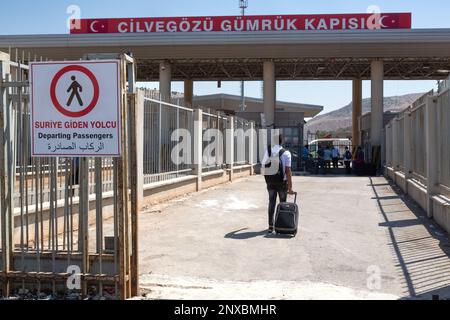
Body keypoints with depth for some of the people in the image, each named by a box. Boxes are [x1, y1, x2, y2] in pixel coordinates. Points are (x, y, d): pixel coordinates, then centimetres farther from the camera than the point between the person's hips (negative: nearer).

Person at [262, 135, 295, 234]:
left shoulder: (268, 152, -1)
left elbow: (264, 167, 2)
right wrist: (290, 187, -14)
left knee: (271, 203, 10)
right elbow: (288, 170, -15)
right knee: (283, 204, 13)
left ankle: (271, 227, 9)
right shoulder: (286, 153, -11)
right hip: (282, 182, -2)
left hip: (270, 182, 3)